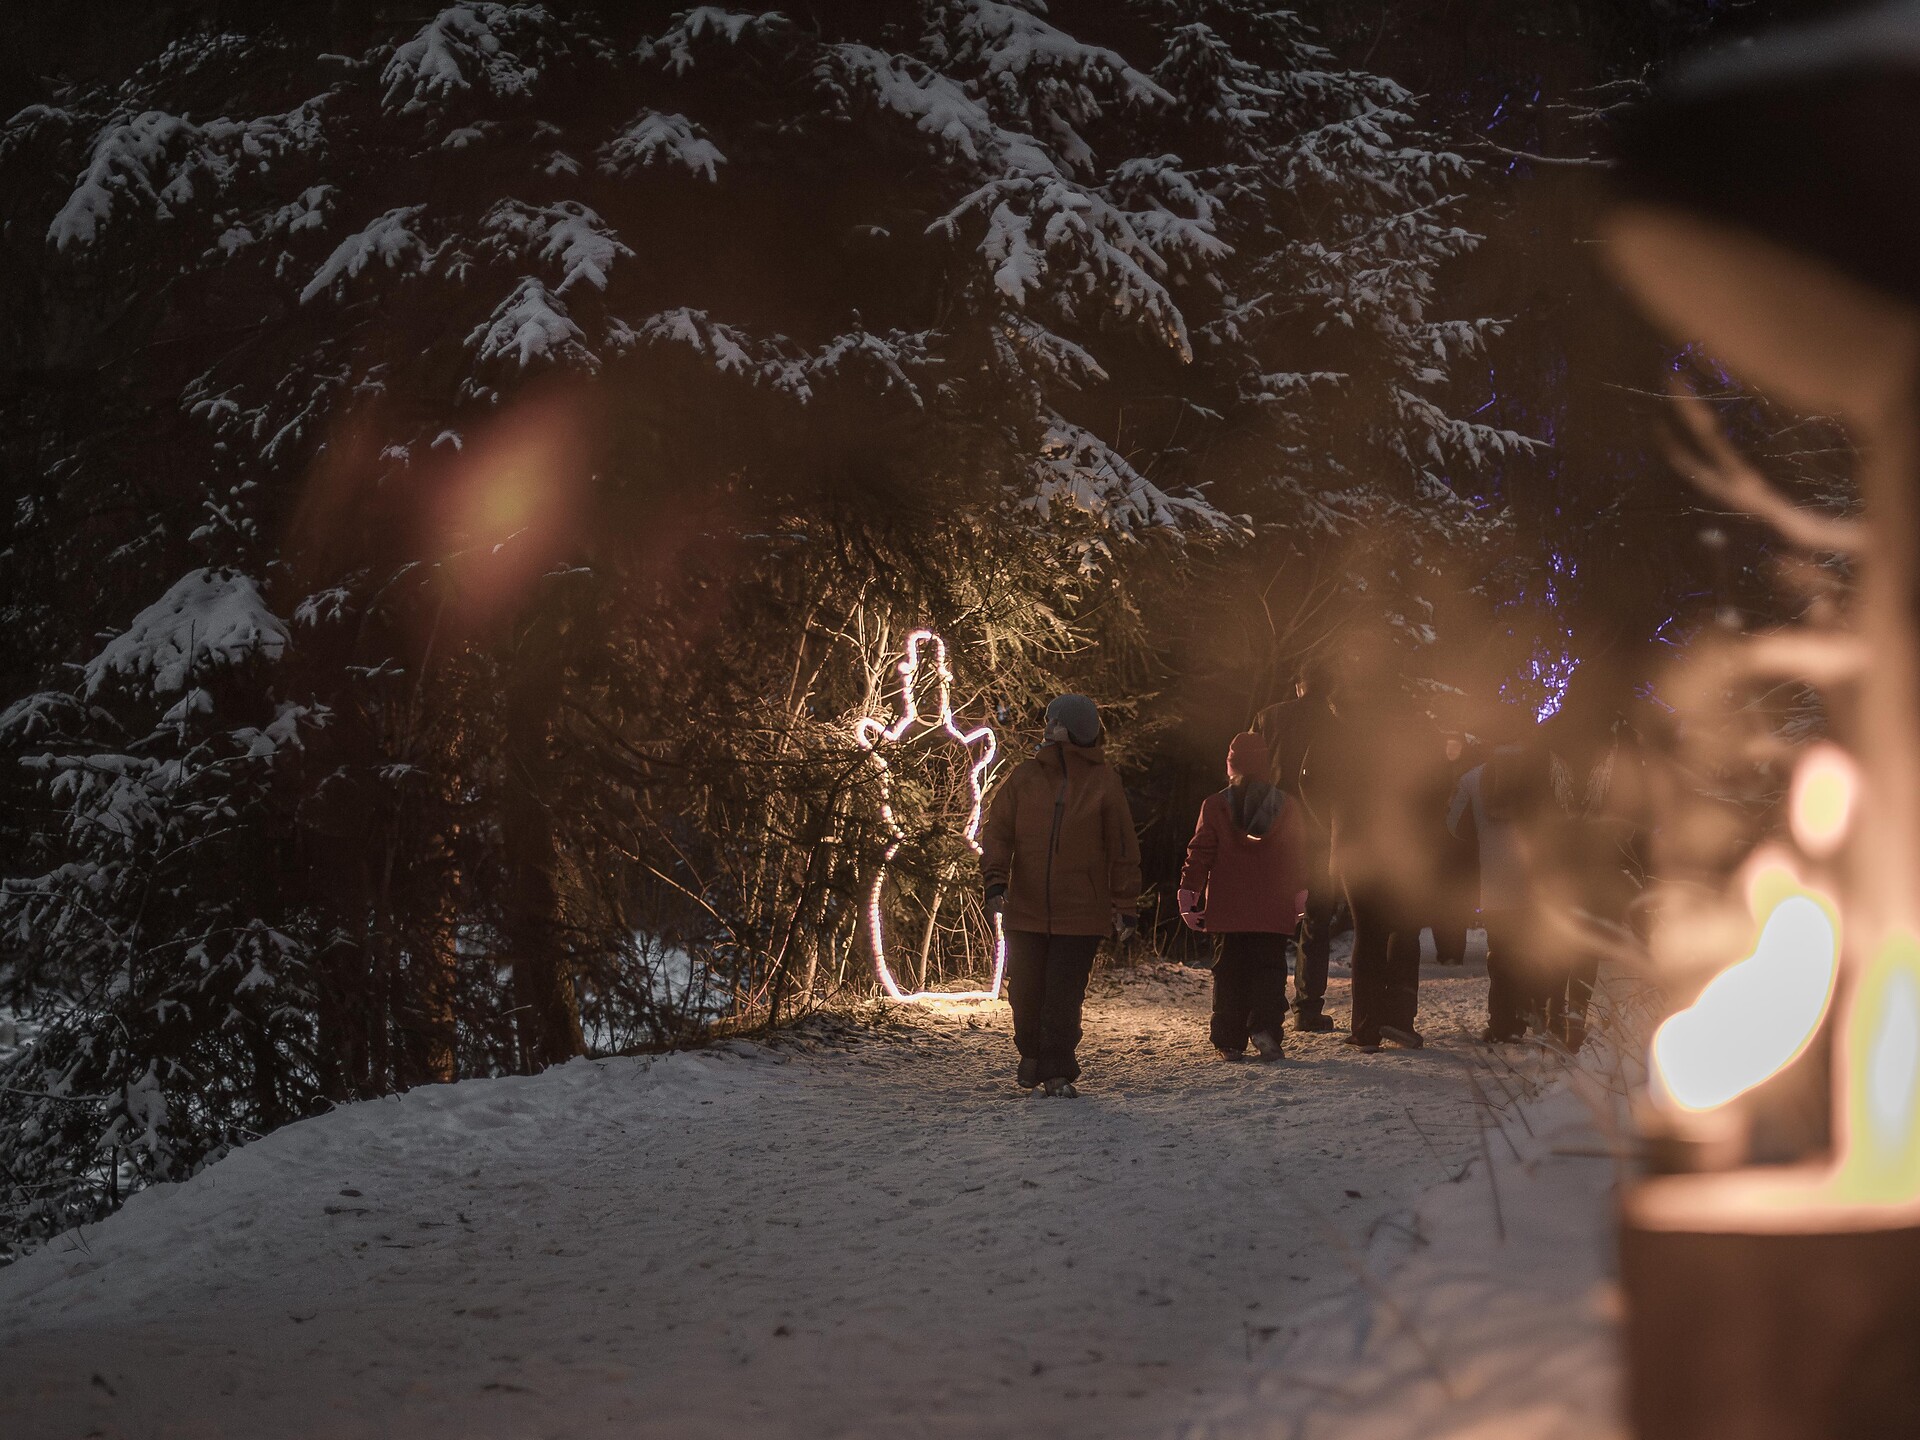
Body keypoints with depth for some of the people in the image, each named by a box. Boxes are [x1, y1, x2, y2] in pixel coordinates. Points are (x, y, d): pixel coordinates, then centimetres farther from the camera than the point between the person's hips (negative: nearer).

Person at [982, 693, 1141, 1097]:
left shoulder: (1102, 780, 0)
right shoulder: (1025, 777, 4)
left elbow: (1122, 846, 2)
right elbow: (997, 832, 1)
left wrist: (1126, 905, 0)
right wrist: (995, 879, -14)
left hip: (1081, 912, -2)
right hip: (1026, 909, 2)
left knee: (1065, 996, -3)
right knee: (1025, 990, 10)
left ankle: (1057, 1073, 4)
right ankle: (1031, 1055, 34)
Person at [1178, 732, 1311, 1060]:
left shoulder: (1215, 807, -3)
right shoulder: (1288, 807, 2)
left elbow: (1200, 855, -2)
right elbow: (1299, 857, 6)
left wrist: (1189, 894, 4)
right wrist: (1301, 897, 14)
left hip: (1227, 910, 0)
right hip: (1274, 910, 0)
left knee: (1229, 972, 7)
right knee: (1269, 968, 5)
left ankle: (1230, 1040, 6)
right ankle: (1265, 1027, -13)